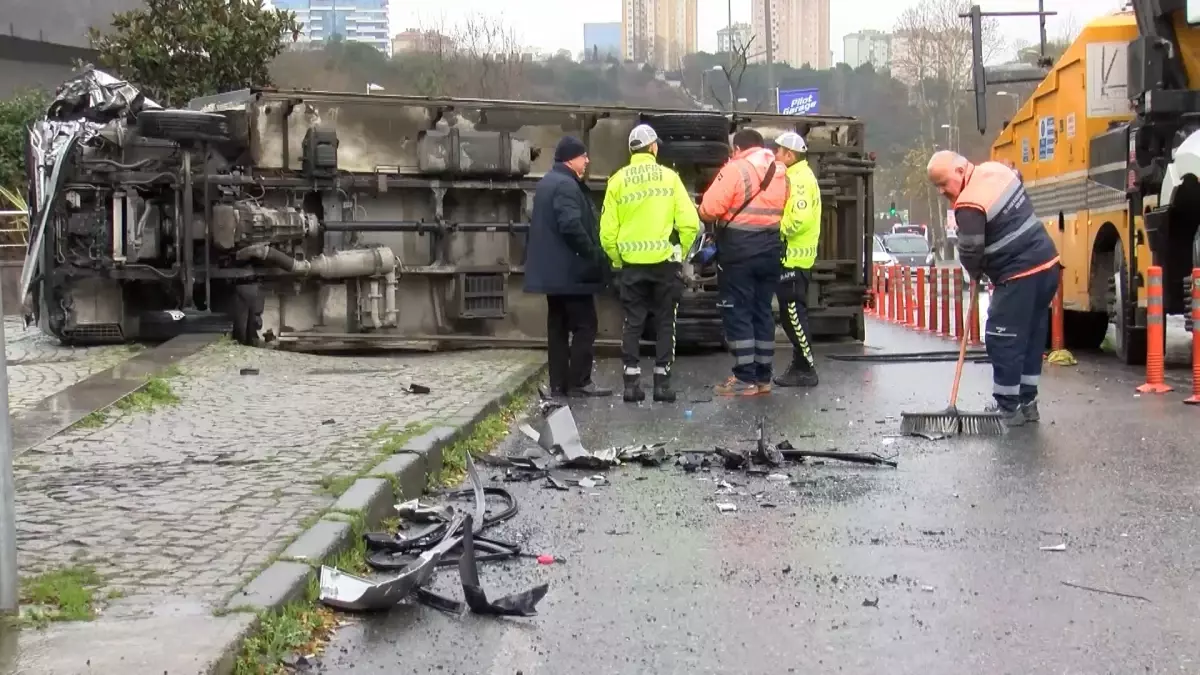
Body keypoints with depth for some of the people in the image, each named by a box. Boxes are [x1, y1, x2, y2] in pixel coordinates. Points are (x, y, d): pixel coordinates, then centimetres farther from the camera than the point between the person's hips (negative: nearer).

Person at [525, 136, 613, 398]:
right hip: (570, 270, -10)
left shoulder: (547, 182, 17)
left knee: (558, 327, 10)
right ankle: (579, 382, -4)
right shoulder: (566, 185, -16)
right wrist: (594, 256, -17)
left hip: (552, 270, 10)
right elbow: (572, 227, -27)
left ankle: (558, 383, 12)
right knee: (584, 326, -4)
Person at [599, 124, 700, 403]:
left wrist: (617, 259, 11)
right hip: (664, 261, -1)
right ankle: (662, 381, 6)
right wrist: (680, 252, 7)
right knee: (665, 322, 8)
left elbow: (607, 230, -3)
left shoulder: (618, 180, 0)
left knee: (633, 323, 8)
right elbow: (689, 223, -8)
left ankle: (632, 382, 5)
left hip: (631, 264, 1)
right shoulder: (669, 177, -3)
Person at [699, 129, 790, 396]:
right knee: (762, 312, 13)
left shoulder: (735, 169, -10)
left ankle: (745, 379, -3)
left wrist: (724, 215, 7)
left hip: (738, 252, -6)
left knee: (737, 313, -1)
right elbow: (783, 211, 9)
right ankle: (763, 377, 16)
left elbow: (709, 210, -14)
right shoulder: (780, 172, 10)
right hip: (770, 251, 6)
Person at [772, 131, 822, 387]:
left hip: (794, 258, -11)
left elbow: (800, 219, -25)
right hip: (793, 257, 11)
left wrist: (776, 228, -15)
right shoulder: (796, 176, 18)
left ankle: (805, 370, -4)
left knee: (794, 315, -7)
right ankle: (801, 366, 22)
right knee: (792, 315, 15)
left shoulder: (799, 179, -15)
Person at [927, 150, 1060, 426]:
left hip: (1020, 277, -10)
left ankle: (1009, 409, 5)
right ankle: (1026, 402, 24)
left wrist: (975, 274, 10)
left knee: (1002, 340, -1)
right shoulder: (997, 170, 7)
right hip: (1046, 264, 10)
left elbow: (970, 253, -14)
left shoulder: (969, 207, -20)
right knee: (1032, 336, 16)